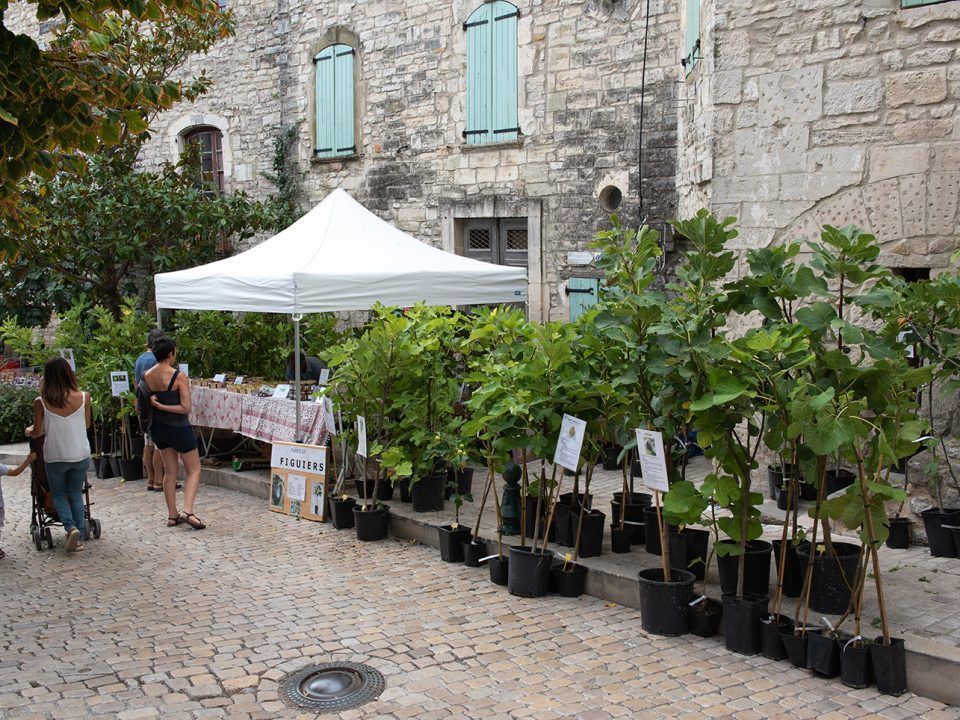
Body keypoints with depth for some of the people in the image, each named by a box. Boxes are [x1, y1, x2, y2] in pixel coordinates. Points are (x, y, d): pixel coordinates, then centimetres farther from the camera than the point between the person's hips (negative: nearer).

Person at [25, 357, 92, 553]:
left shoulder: (41, 402, -13)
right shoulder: (83, 397, -10)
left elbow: (37, 432, -1)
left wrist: (28, 430, 21)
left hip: (55, 457, -1)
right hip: (80, 455, 1)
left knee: (58, 494, 17)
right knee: (76, 494, 18)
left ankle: (71, 527, -6)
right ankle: (80, 535, 13)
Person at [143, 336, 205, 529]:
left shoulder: (146, 376, -1)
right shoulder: (179, 377, -18)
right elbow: (186, 408, -21)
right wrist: (161, 406, -17)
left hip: (157, 427, 6)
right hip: (178, 428, -6)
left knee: (170, 471, 16)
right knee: (194, 470, 6)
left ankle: (172, 515, 18)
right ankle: (187, 511, -10)